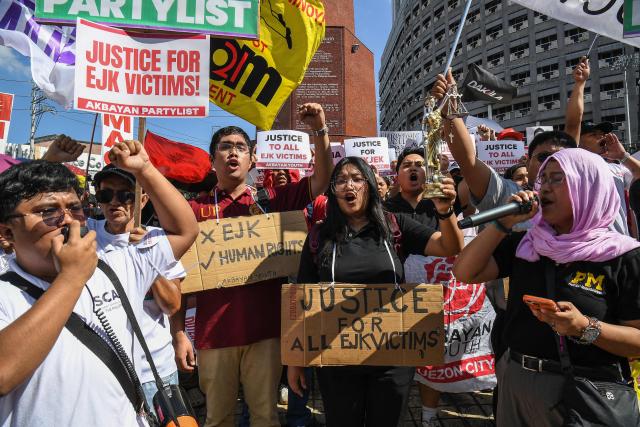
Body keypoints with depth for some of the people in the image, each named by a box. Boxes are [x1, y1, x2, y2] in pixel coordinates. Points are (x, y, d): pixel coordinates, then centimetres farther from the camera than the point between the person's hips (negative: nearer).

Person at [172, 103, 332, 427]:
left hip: (264, 328, 1)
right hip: (213, 333, 0)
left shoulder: (271, 201, 5)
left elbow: (322, 180, 0)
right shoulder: (195, 209, 2)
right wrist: (178, 334, -2)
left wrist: (319, 129, -12)